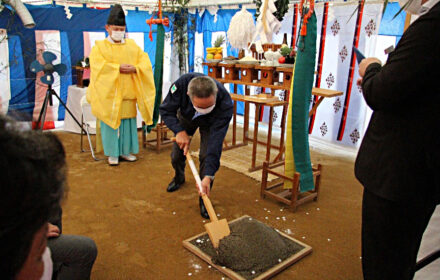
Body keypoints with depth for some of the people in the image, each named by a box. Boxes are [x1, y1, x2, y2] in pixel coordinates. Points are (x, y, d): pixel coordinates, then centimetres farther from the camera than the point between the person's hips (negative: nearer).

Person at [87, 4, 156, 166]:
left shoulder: (132, 46, 13)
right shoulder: (99, 46, 2)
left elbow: (145, 62, 3)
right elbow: (98, 65, -13)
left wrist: (134, 69, -16)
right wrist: (118, 68, -20)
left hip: (128, 93, 3)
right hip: (108, 94, -3)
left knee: (128, 124, 8)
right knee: (110, 124, 1)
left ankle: (125, 151, 21)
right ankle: (112, 154, 12)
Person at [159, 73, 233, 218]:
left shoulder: (225, 103, -45)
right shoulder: (182, 84, -41)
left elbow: (216, 141, -44)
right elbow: (165, 110, -24)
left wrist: (208, 176, -46)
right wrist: (179, 131, -39)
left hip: (210, 123, -2)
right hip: (186, 116, 2)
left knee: (207, 155, -20)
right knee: (177, 154, 6)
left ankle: (204, 199, 1)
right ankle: (179, 178, 43)